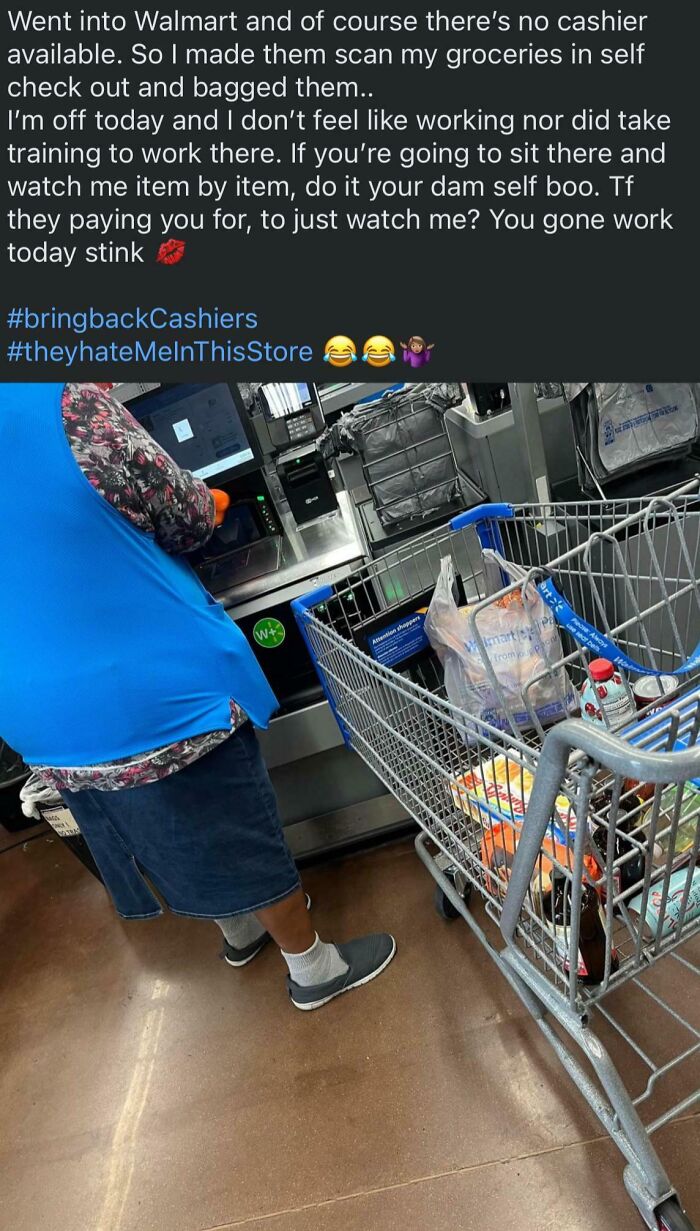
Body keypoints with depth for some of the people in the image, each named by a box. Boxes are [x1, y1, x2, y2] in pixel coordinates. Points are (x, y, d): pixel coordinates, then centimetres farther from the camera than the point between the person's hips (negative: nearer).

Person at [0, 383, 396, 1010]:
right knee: (242, 832, 13)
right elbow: (187, 515, -7)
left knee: (171, 839, 26)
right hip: (154, 689, -7)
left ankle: (240, 930, 51)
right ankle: (314, 968, 35)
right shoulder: (64, 403, -16)